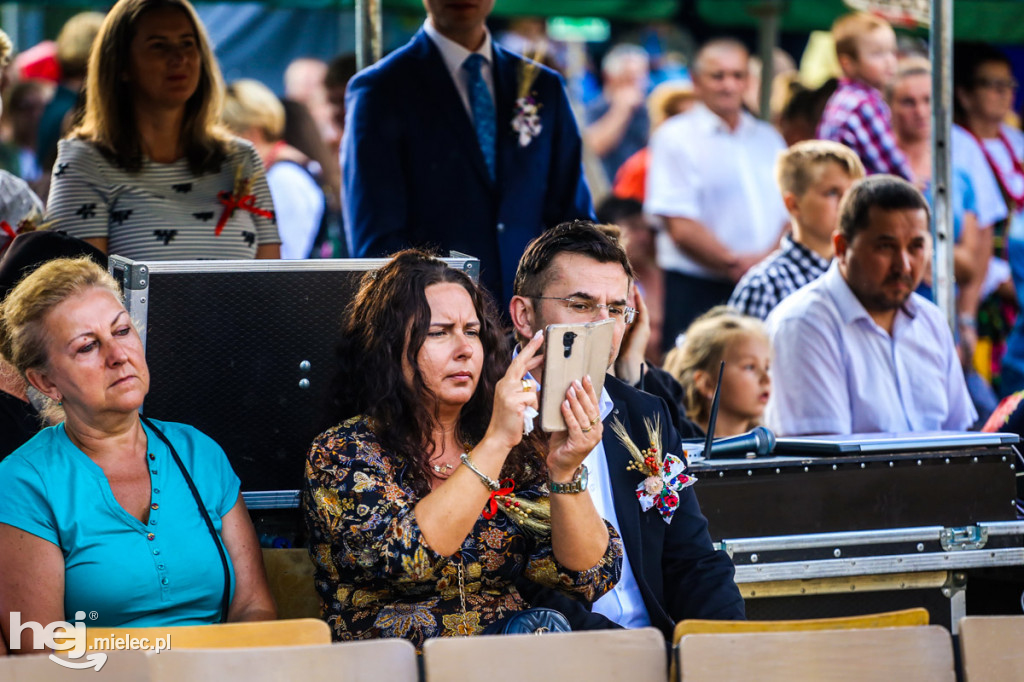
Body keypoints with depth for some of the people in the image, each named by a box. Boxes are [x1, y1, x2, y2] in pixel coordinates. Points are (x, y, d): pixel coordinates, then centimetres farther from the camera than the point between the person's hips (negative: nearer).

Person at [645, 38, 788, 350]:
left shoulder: (768, 140, 18)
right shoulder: (675, 138, 1)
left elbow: (791, 213, 12)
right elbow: (681, 228, -8)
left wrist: (770, 257, -8)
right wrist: (734, 263, -12)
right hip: (698, 293, -5)